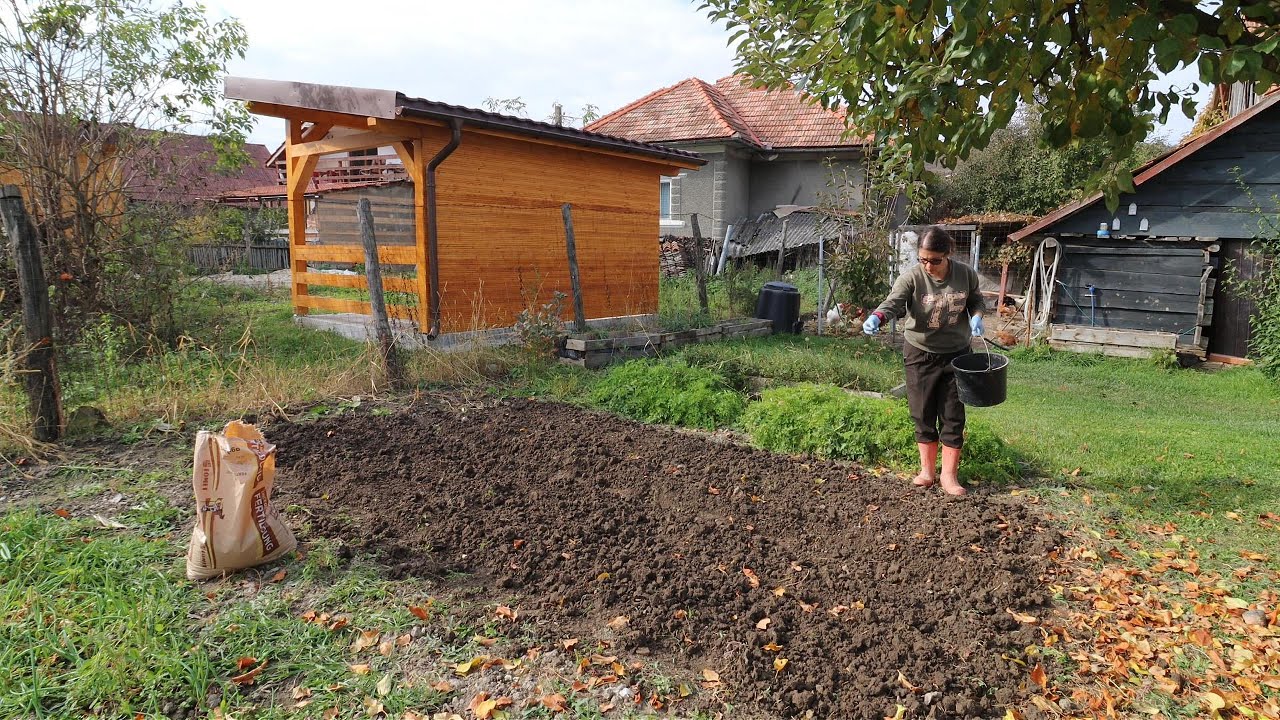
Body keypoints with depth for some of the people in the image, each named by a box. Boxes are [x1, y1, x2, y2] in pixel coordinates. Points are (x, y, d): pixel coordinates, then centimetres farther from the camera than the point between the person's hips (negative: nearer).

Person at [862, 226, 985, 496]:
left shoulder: (966, 275, -7)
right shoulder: (911, 278, -15)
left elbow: (977, 300, 10)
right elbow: (892, 302, -30)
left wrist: (977, 316, -12)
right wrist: (876, 318, -51)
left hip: (955, 354, 1)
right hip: (920, 354, -1)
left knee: (953, 416, 5)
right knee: (923, 414, 8)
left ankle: (949, 475, 17)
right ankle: (927, 470, 24)